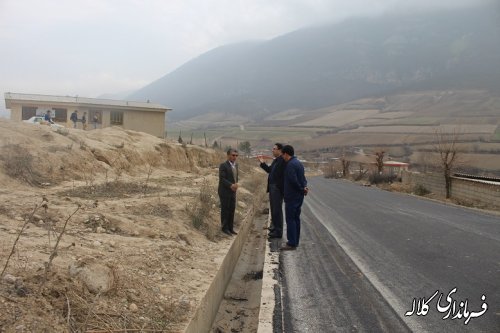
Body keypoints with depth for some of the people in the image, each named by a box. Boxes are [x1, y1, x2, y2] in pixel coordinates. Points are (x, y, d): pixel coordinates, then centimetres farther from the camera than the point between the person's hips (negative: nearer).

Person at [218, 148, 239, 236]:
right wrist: (231, 185, -24)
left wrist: (236, 184, -2)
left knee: (232, 210, 8)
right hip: (224, 192, -7)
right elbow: (222, 179, -18)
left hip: (232, 192, 7)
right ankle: (225, 228, 11)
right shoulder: (223, 165, -13)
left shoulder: (235, 165, 10)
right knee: (225, 210, 1)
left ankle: (230, 228, 16)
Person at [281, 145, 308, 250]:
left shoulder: (290, 165, -19)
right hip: (299, 196, 10)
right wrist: (304, 186, -1)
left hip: (292, 197, -10)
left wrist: (302, 189, -11)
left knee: (290, 219, -5)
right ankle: (295, 242, 21)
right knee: (296, 218, 14)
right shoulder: (298, 163, 14)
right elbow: (303, 178, 16)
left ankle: (292, 243, -4)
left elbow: (294, 181, -24)